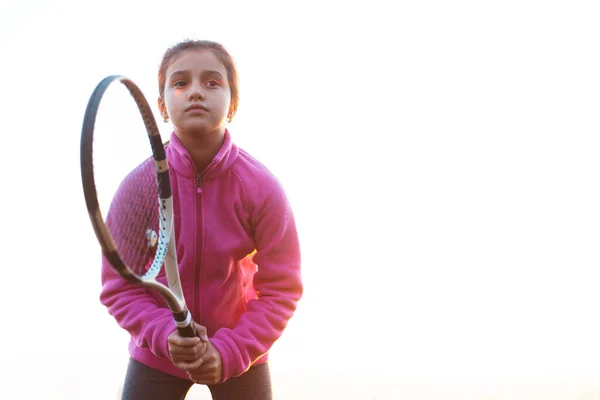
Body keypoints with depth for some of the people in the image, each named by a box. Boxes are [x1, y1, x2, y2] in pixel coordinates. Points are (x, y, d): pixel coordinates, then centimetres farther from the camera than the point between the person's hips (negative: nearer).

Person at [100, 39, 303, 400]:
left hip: (240, 354, 0)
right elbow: (119, 285, -10)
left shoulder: (261, 187, -18)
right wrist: (165, 334, -25)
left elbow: (281, 288, -13)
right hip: (156, 353, 0)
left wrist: (230, 351, -22)